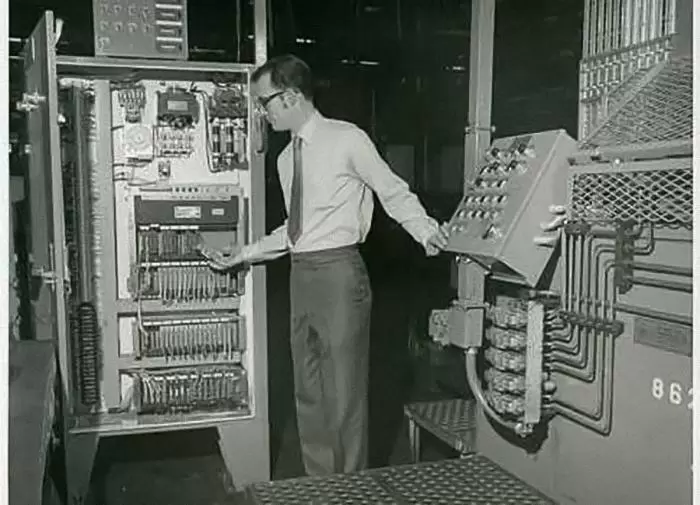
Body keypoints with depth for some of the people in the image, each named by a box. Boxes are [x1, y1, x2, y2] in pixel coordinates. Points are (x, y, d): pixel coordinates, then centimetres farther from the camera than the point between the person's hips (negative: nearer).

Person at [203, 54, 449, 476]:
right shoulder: (287, 158, 15)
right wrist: (244, 255, 18)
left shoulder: (348, 139, -7)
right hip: (302, 275, 8)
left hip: (339, 271, -8)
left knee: (344, 390, 1)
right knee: (308, 392, 15)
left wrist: (425, 230, -21)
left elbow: (395, 193, -5)